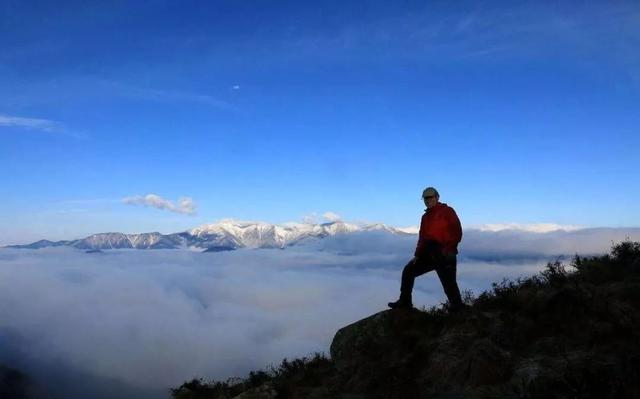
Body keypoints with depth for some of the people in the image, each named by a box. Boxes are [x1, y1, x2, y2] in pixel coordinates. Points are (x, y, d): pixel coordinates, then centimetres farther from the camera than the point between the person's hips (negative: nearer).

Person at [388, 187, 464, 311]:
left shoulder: (447, 211, -1)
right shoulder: (425, 217, 20)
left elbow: (457, 231, -8)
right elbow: (422, 237, 19)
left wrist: (449, 248, -18)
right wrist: (417, 255, 9)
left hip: (444, 254, -7)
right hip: (428, 254, 7)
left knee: (448, 282, -9)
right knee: (408, 271, 5)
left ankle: (457, 307, 7)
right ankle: (405, 302, 13)